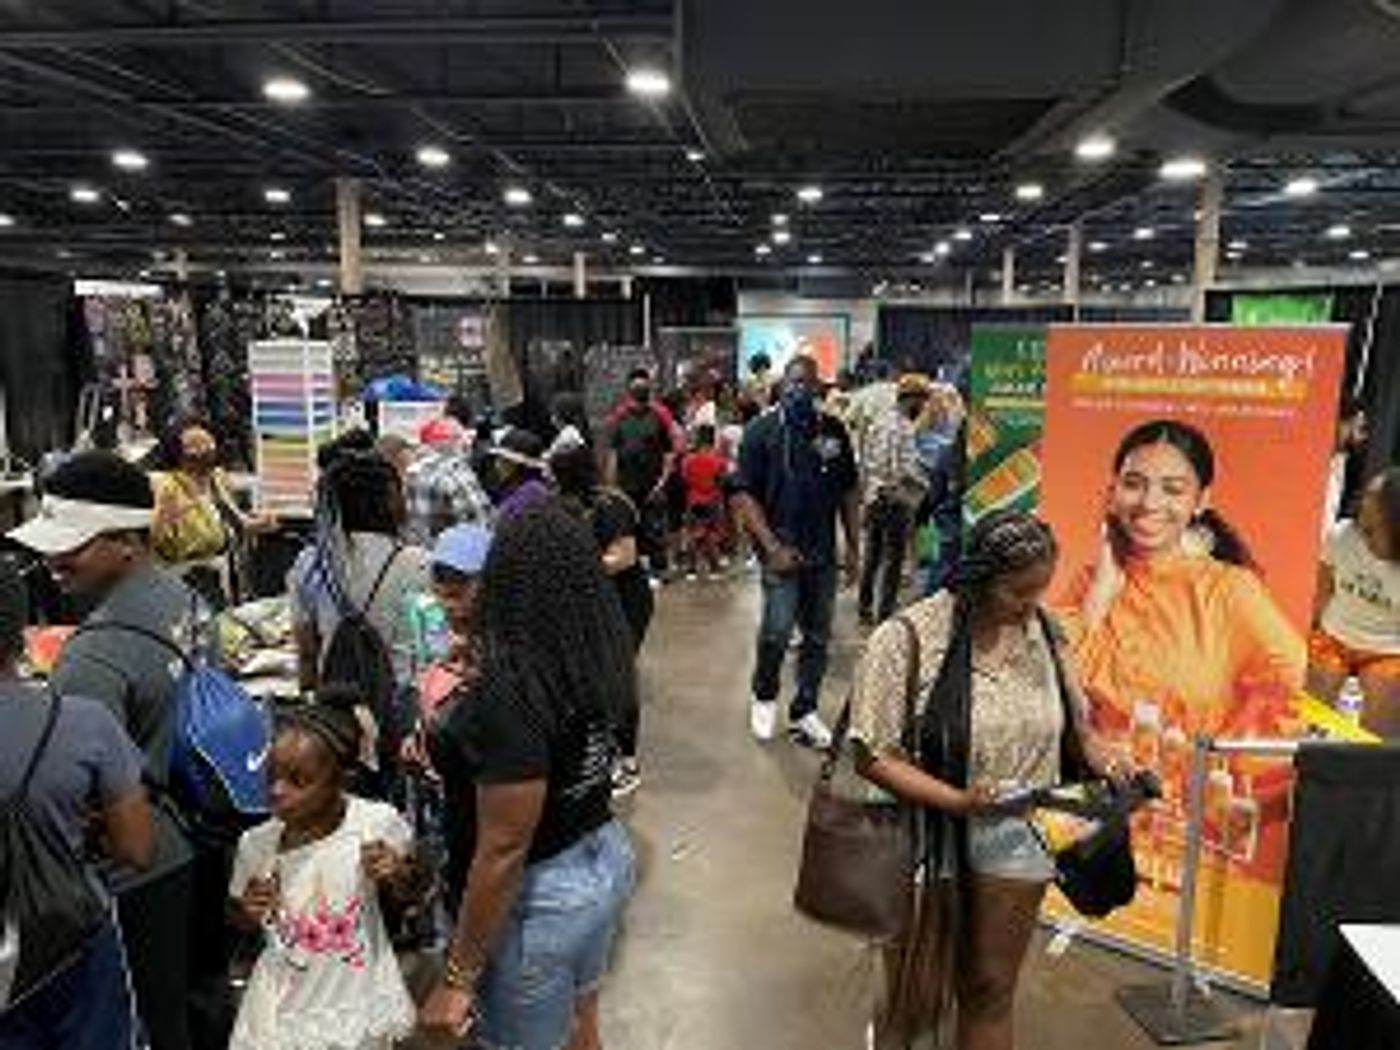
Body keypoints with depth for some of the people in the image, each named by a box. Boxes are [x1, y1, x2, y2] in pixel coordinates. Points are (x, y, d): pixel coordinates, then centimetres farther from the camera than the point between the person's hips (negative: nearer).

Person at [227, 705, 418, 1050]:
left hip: (359, 1001, -1)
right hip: (286, 1004, 1)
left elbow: (407, 893, -2)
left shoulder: (377, 824, -20)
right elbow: (243, 919, 6)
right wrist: (249, 910, -15)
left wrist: (396, 874, -23)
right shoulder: (256, 844, -13)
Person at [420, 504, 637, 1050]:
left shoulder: (513, 694, -31)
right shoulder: (599, 657, -8)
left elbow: (503, 852, -27)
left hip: (546, 895, -7)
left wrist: (457, 978, -16)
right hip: (606, 856, 7)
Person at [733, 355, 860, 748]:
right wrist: (772, 547, -14)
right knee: (777, 632, -11)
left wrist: (853, 546, 8)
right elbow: (744, 495, -7)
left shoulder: (834, 431, 7)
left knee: (818, 637, 10)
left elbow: (849, 492, 13)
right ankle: (764, 697, 17)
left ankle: (805, 711, 26)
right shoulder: (762, 431, -4)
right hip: (782, 551, -4)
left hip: (823, 553, 4)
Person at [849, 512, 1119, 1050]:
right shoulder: (908, 638, -18)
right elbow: (872, 757, -17)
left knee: (991, 994, 17)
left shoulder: (1042, 631, -3)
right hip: (930, 840, -3)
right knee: (917, 1002, 13)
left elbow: (1070, 723, 12)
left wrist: (1098, 761, -8)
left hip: (1015, 847, 4)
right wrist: (957, 800, -26)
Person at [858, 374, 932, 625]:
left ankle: (865, 609, 25)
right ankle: (884, 614, 5)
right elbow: (905, 471, -23)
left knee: (872, 556, 16)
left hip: (874, 499, 9)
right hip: (896, 501, -9)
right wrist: (927, 485, -7)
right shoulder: (903, 428, -18)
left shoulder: (878, 423, 9)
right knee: (893, 560, 0)